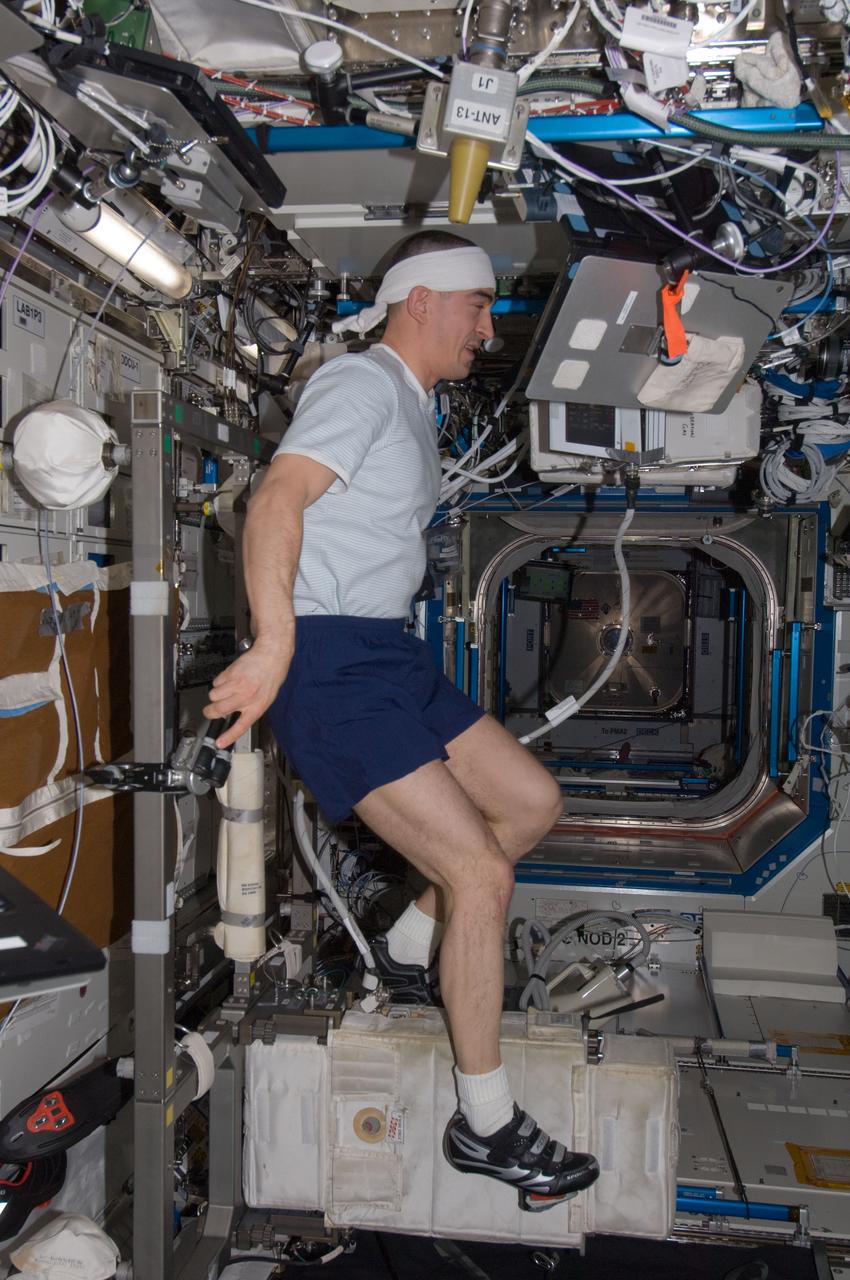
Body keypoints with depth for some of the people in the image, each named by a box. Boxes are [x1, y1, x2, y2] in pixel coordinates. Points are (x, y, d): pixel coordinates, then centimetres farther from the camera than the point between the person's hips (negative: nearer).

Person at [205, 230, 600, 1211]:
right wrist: (274, 644, -34)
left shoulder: (416, 413, 22)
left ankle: (408, 948, 28)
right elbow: (276, 500, -23)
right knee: (482, 874, -12)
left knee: (531, 802, 12)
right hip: (328, 662, -10)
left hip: (388, 654, 10)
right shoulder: (363, 382, -9)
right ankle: (485, 1125, 4)